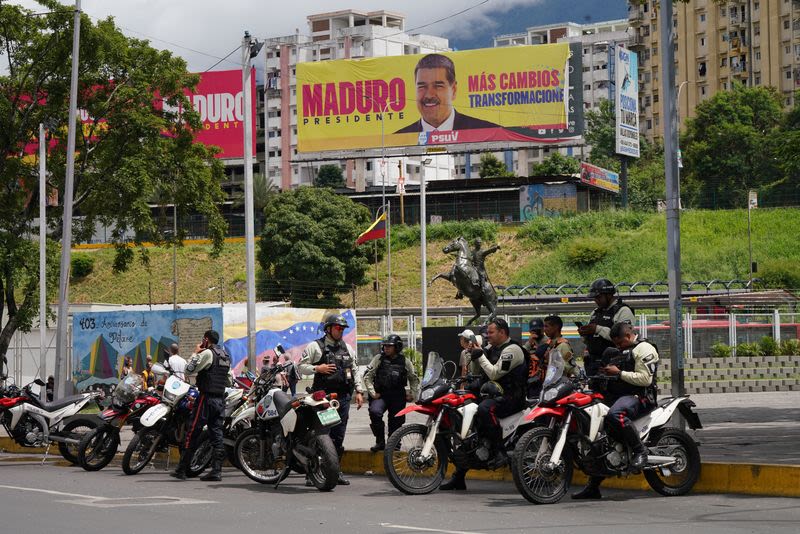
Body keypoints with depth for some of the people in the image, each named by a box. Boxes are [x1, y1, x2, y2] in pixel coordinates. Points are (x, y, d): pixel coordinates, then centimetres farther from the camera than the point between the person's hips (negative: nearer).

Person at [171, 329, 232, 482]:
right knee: (217, 435, 4)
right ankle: (216, 471, -2)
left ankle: (181, 470, -2)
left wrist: (195, 353, -1)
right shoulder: (226, 356, 14)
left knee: (192, 434, -3)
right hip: (221, 399, 7)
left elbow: (188, 371, -11)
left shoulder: (207, 353, -10)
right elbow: (229, 381, 18)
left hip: (206, 397, -7)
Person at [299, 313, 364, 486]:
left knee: (338, 436, 7)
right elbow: (301, 366, 1)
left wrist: (358, 391, 16)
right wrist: (317, 368, -14)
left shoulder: (347, 348, 19)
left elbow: (354, 371, 24)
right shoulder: (315, 346, 2)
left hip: (343, 397, 5)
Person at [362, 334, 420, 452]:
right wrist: (372, 392, -5)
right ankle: (380, 441, -15)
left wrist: (413, 395, 10)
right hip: (381, 395, -2)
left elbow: (414, 379, 19)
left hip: (398, 397, 2)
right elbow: (367, 376, 2)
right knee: (375, 412, -26)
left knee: (396, 421, 3)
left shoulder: (405, 362, 6)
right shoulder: (379, 359, 2)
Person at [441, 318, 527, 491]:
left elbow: (494, 373, -19)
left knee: (484, 409, -39)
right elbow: (476, 371, 20)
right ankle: (458, 478, 9)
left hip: (509, 397, -10)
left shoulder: (512, 349, -10)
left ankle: (500, 451, -34)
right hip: (492, 395, 10)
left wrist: (480, 355, -11)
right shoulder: (492, 348, 19)